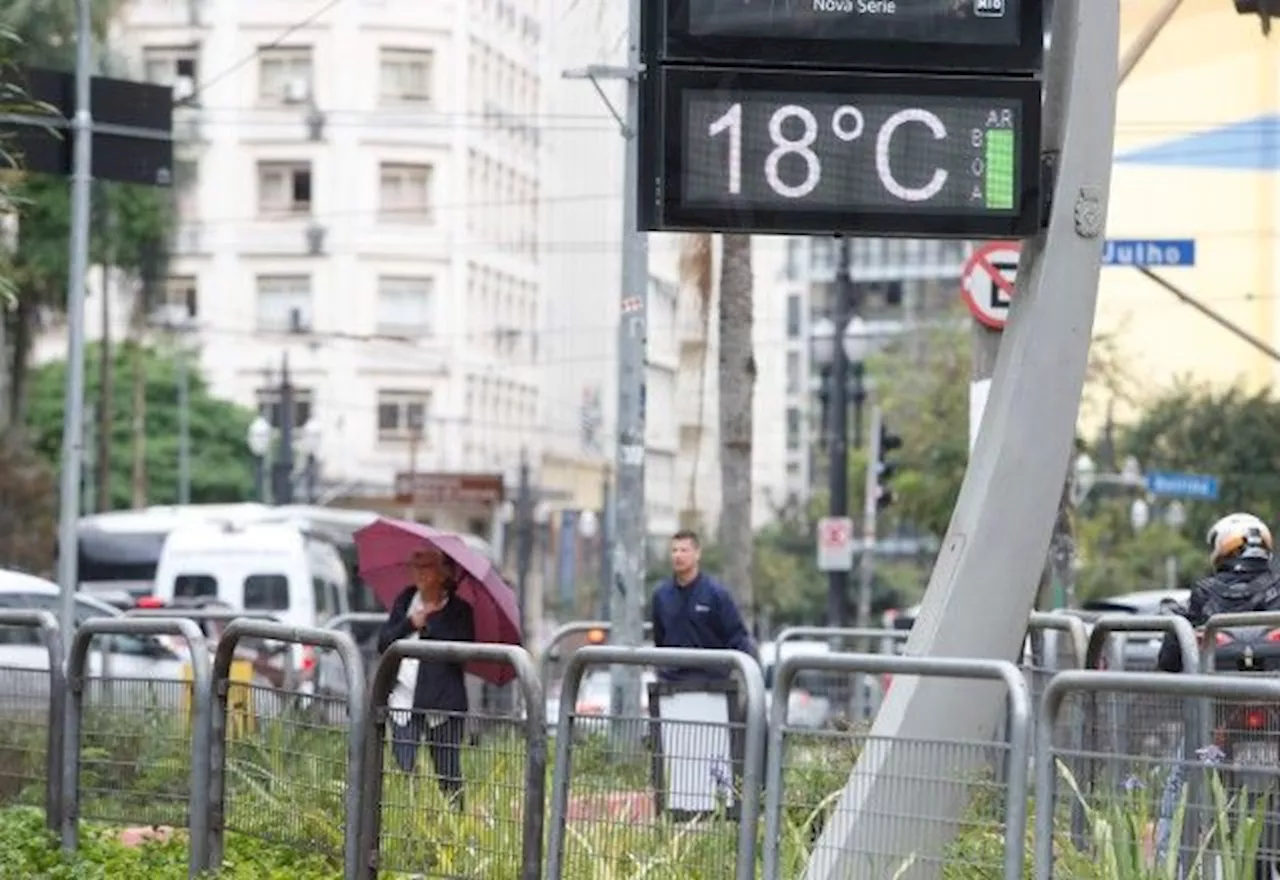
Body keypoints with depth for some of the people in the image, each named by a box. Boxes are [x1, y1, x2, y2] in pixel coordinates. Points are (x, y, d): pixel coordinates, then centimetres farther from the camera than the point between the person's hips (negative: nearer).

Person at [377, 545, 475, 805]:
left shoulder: (458, 610, 0)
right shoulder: (406, 600, 12)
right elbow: (383, 643, 7)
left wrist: (428, 625, -13)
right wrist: (410, 624, -8)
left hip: (444, 704, -3)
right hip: (405, 700, 3)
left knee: (448, 775, 1)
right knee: (401, 772, -4)